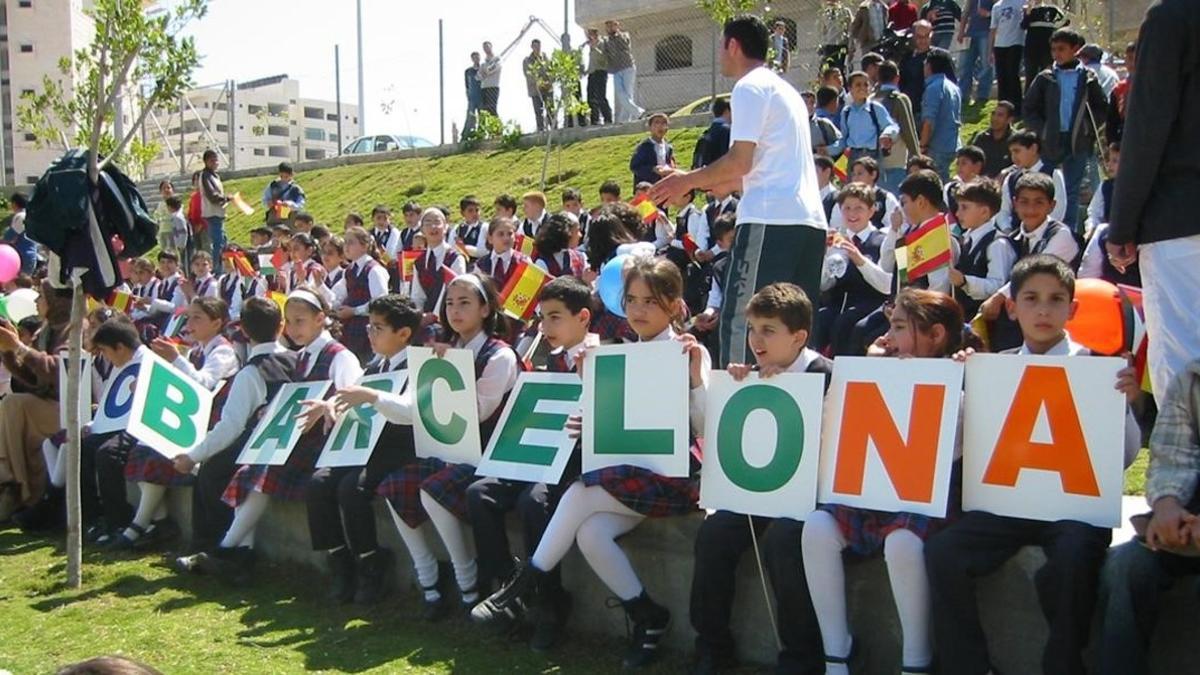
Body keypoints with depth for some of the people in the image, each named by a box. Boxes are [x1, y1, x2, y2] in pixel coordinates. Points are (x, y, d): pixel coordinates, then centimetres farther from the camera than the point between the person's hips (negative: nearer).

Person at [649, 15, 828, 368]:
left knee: (740, 318, -9)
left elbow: (740, 161, -11)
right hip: (810, 220, 9)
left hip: (770, 219, -9)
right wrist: (723, 184, 36)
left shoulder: (750, 88, -2)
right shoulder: (786, 90, 26)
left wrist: (688, 181, 2)